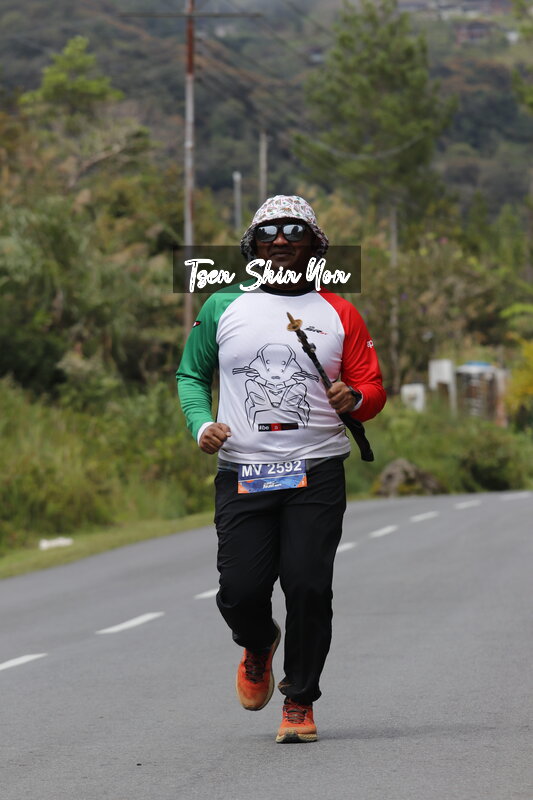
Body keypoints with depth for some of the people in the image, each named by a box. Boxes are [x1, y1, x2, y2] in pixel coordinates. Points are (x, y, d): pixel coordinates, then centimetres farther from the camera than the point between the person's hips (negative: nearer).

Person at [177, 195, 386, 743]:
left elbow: (373, 390, 12)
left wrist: (353, 399, -12)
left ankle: (300, 699, 7)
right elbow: (191, 375, 19)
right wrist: (201, 425, 0)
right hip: (242, 477, 1)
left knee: (308, 587, -11)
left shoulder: (339, 315, 10)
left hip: (317, 475, 0)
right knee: (241, 591, -8)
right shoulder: (222, 308, 11)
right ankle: (258, 646, 28)